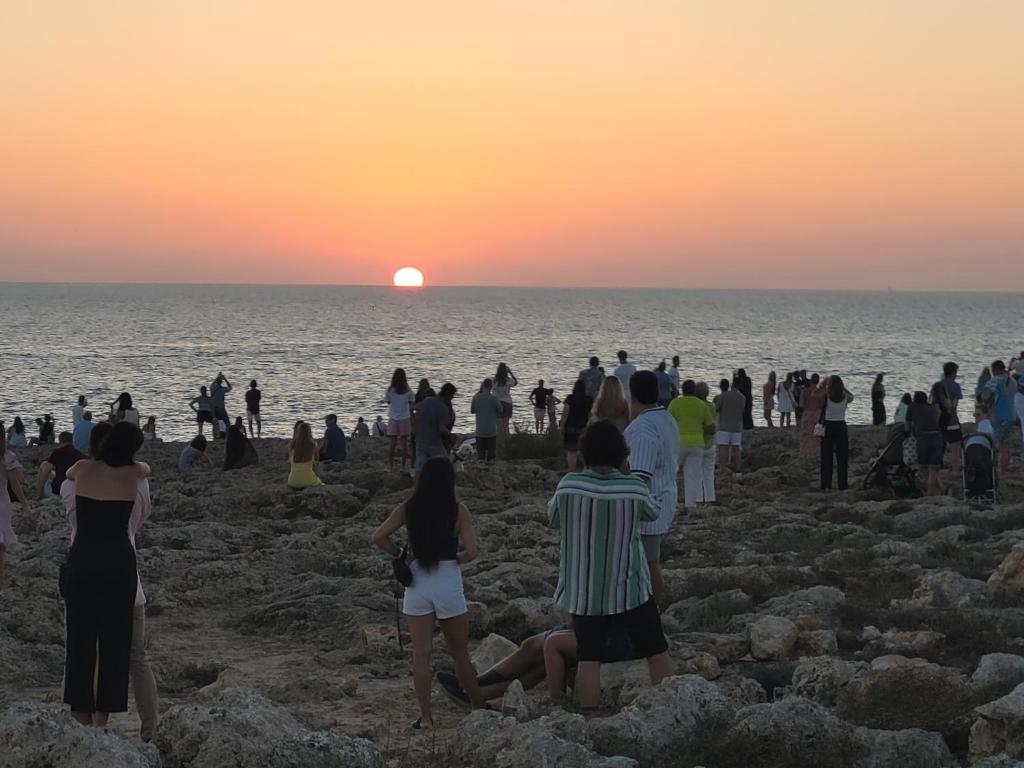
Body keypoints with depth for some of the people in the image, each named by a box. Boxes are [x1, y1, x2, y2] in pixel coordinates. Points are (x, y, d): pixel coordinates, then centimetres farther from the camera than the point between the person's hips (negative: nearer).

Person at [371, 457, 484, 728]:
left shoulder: (408, 509, -3)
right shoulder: (458, 511, -9)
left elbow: (379, 537, -7)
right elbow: (471, 551, -15)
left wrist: (401, 555, 5)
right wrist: (456, 560, 5)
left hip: (417, 584, 1)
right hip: (449, 584, -1)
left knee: (421, 653, 6)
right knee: (460, 654, 11)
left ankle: (425, 716, 7)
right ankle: (480, 709, 21)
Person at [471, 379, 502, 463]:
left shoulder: (476, 397, -5)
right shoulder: (493, 398, -12)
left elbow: (472, 411, 8)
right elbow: (500, 410, 0)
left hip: (479, 431, 2)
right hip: (491, 431, -2)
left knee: (480, 454, 9)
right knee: (491, 452, 6)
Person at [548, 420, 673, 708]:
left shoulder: (569, 486, -13)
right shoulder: (634, 489, -16)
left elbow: (554, 519, 5)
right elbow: (652, 513, 6)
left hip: (582, 592, 1)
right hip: (628, 589, -1)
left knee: (588, 659, 7)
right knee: (657, 652, 13)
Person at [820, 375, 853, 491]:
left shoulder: (826, 397, -11)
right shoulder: (845, 398, -6)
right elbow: (851, 396, 18)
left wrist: (824, 383, 9)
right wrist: (842, 387, 16)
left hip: (828, 427, -1)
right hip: (841, 427, 1)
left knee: (826, 457, 6)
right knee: (842, 457, 7)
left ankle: (826, 484, 5)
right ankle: (842, 485, 7)